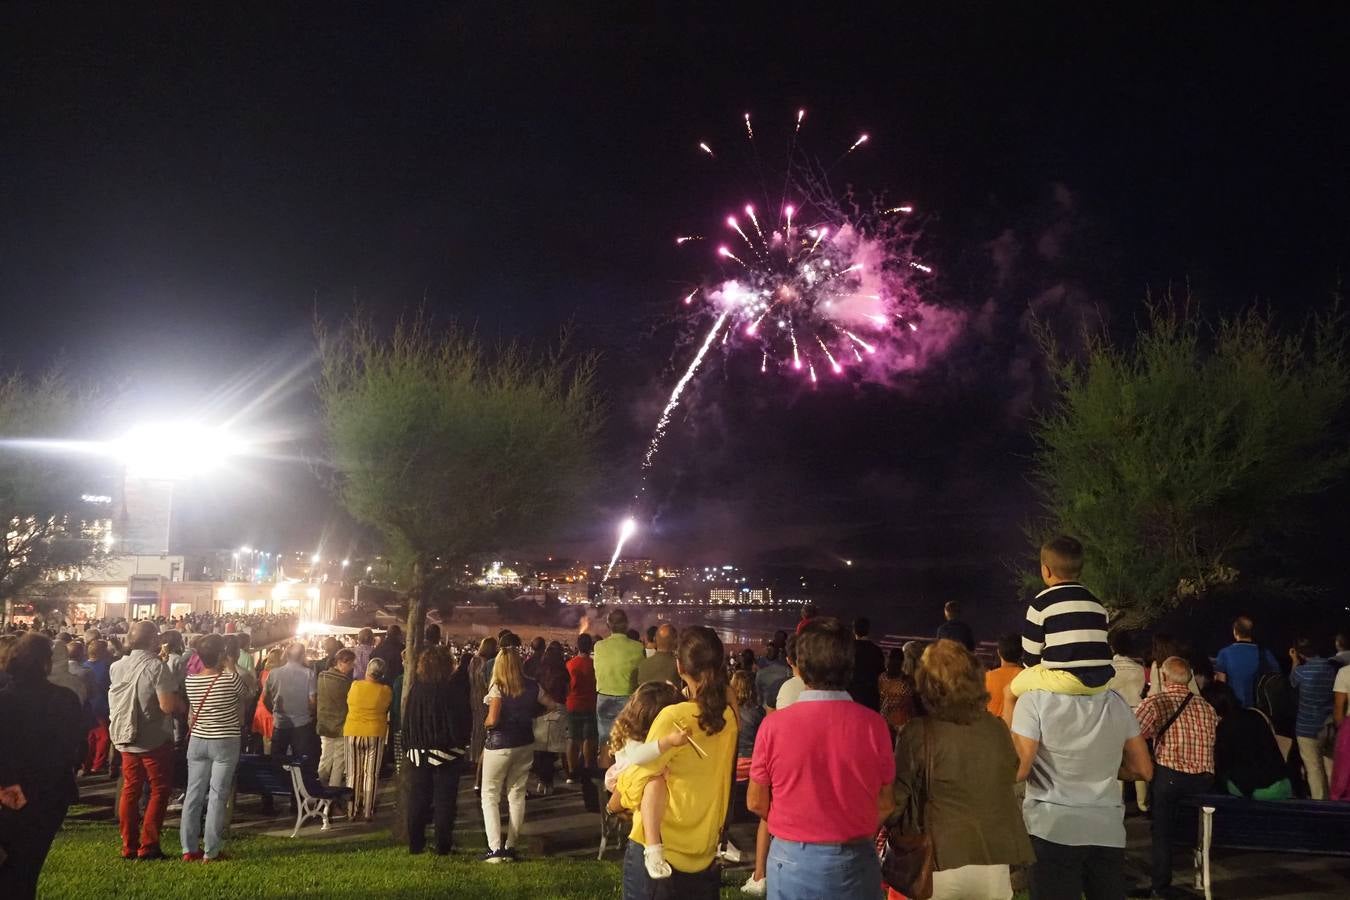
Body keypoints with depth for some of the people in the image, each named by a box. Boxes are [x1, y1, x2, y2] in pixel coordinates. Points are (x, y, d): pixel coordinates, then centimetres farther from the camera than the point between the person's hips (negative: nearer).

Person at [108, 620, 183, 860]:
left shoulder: (117, 666, 4)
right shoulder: (156, 666, -17)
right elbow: (168, 706, -23)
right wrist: (182, 703, -3)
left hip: (126, 738, 6)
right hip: (155, 739, -6)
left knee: (130, 789, 12)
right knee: (160, 790, 5)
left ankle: (129, 846, 14)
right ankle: (148, 846, 3)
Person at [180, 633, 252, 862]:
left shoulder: (190, 681, -2)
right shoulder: (230, 680, -14)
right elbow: (248, 690, 6)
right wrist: (232, 668, 7)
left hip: (197, 741, 4)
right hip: (225, 743, -4)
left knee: (194, 794, 9)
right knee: (218, 796, 0)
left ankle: (189, 849, 14)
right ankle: (211, 852, 2)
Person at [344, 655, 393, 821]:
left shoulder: (355, 686, -8)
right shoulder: (386, 691, -10)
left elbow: (349, 702, 5)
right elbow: (386, 710, 3)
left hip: (353, 733, 1)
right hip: (375, 734, -1)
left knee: (353, 773, 12)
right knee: (371, 774, 6)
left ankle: (353, 810, 16)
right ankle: (368, 811, 8)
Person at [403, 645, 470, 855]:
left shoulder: (415, 689, -4)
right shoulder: (454, 692, -14)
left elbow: (407, 722, 3)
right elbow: (463, 722, -9)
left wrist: (408, 747, 11)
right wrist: (462, 743, 7)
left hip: (419, 752, 3)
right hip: (447, 752, -3)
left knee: (417, 800, 12)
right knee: (445, 799, 5)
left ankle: (415, 844, 15)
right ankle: (442, 845, 6)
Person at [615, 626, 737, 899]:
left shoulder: (674, 718, -19)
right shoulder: (729, 717, -2)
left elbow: (637, 781, -15)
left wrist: (614, 802, 4)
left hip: (658, 847, -5)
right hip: (705, 849, 5)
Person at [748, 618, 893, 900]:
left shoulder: (774, 725, -13)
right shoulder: (873, 724, -12)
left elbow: (756, 803, -3)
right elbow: (884, 804, -2)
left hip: (791, 859, 0)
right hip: (854, 861, 0)